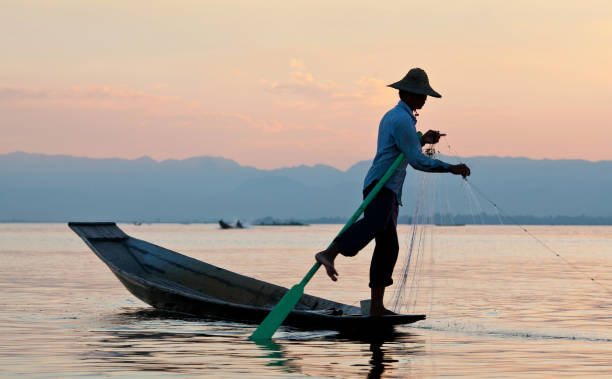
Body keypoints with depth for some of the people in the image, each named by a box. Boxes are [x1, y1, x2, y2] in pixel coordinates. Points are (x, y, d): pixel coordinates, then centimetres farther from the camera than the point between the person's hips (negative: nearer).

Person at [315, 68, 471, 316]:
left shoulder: (392, 116, 25)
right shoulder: (403, 120, -8)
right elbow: (417, 161, -12)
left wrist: (423, 140, 37)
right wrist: (451, 168, -5)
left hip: (389, 192, 11)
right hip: (380, 186, -11)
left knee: (388, 247, 6)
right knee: (376, 222, -37)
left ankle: (376, 306, 4)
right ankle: (329, 254, -51)